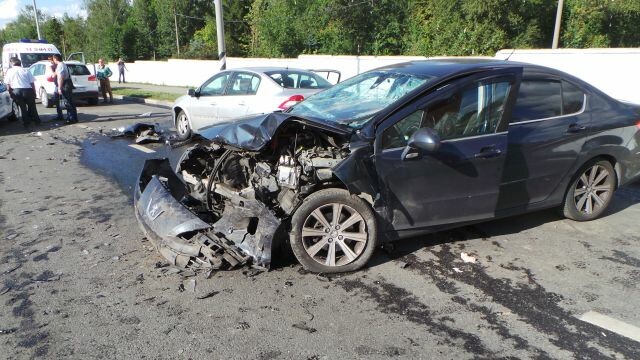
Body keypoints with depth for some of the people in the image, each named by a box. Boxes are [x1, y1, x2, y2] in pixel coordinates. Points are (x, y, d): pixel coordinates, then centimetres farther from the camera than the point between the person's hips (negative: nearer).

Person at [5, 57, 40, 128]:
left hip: (16, 91, -1)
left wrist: (11, 93, 14)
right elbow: (32, 83, 4)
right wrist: (34, 93, 11)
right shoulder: (26, 71, 10)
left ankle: (26, 123, 12)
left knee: (23, 108, 11)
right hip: (28, 90, 1)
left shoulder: (10, 71, 9)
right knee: (32, 107, 18)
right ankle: (37, 121, 25)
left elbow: (8, 84, 5)